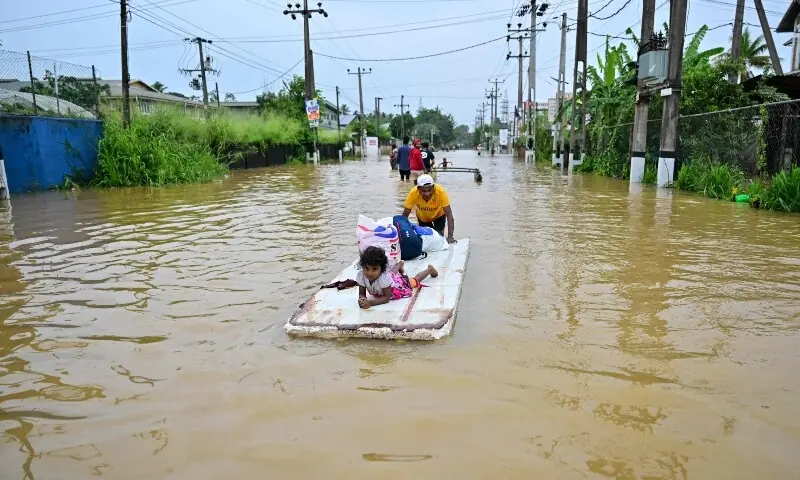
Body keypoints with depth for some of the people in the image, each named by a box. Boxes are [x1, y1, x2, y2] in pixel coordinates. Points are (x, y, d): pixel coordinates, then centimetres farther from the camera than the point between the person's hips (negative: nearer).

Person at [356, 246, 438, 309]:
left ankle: (430, 269, 53)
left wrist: (370, 303, -53)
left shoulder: (384, 277, -48)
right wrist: (362, 300, -49)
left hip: (399, 282, -4)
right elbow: (362, 293, -26)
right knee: (392, 273, 39)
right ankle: (400, 264, 70)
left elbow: (386, 298, -39)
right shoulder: (360, 275, -37)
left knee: (415, 280, 27)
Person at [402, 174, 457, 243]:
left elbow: (449, 215, -39)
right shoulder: (413, 193, -36)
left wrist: (450, 237, -48)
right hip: (422, 217, 1)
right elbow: (405, 215, -27)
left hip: (439, 216, -1)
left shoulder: (441, 192, -39)